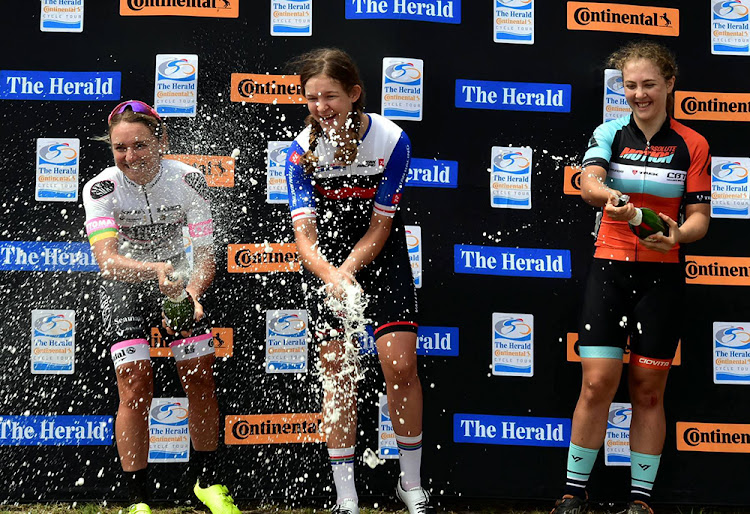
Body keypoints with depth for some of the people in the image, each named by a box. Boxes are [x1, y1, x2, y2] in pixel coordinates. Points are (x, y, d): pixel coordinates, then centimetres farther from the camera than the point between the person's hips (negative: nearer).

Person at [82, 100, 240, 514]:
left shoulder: (188, 180, -20)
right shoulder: (101, 189, -24)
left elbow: (205, 257, -18)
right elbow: (106, 259, -36)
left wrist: (191, 296, -37)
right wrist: (154, 270, -55)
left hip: (179, 280, 2)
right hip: (124, 286, -2)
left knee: (201, 381, 0)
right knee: (135, 389, -12)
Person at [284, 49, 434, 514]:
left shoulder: (392, 139, -18)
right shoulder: (302, 152, -16)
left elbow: (379, 227, -14)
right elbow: (305, 235, -23)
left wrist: (346, 273, -27)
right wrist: (330, 277, -42)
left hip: (382, 257, -1)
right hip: (325, 261, 1)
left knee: (400, 365, -8)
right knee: (338, 373, -1)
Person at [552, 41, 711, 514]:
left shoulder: (692, 145, 3)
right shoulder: (609, 134, 4)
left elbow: (699, 217, 2)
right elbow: (589, 182, -15)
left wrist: (677, 235, -20)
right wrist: (608, 196, -38)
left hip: (662, 277, 0)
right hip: (610, 268, 0)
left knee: (648, 390, 6)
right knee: (598, 382, -6)